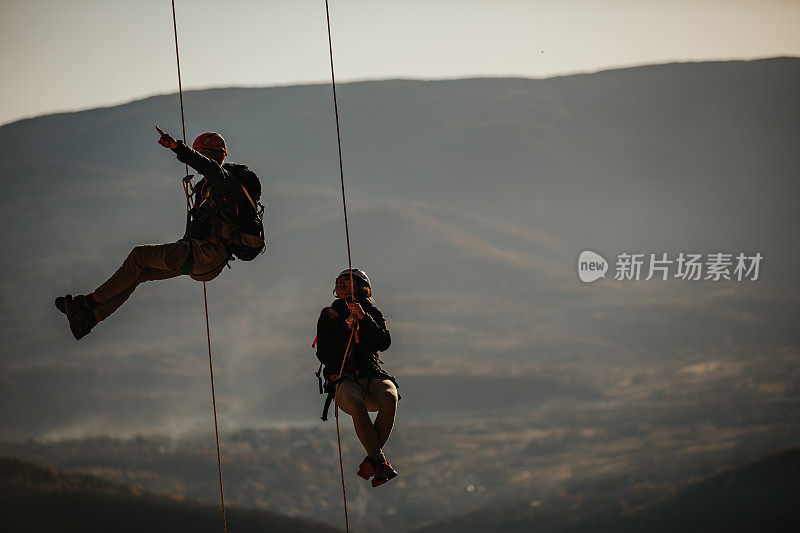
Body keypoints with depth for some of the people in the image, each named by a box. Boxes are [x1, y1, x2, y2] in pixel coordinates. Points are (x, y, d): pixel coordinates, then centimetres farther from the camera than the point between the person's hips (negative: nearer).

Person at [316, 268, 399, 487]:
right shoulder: (329, 316, 21)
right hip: (344, 379, -1)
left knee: (389, 398, -36)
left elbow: (383, 343, 0)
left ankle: (371, 460, -27)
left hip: (373, 377, 1)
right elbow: (324, 353, 11)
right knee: (357, 405, -38)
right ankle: (381, 463, -36)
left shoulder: (373, 315, 19)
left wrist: (363, 319, -12)